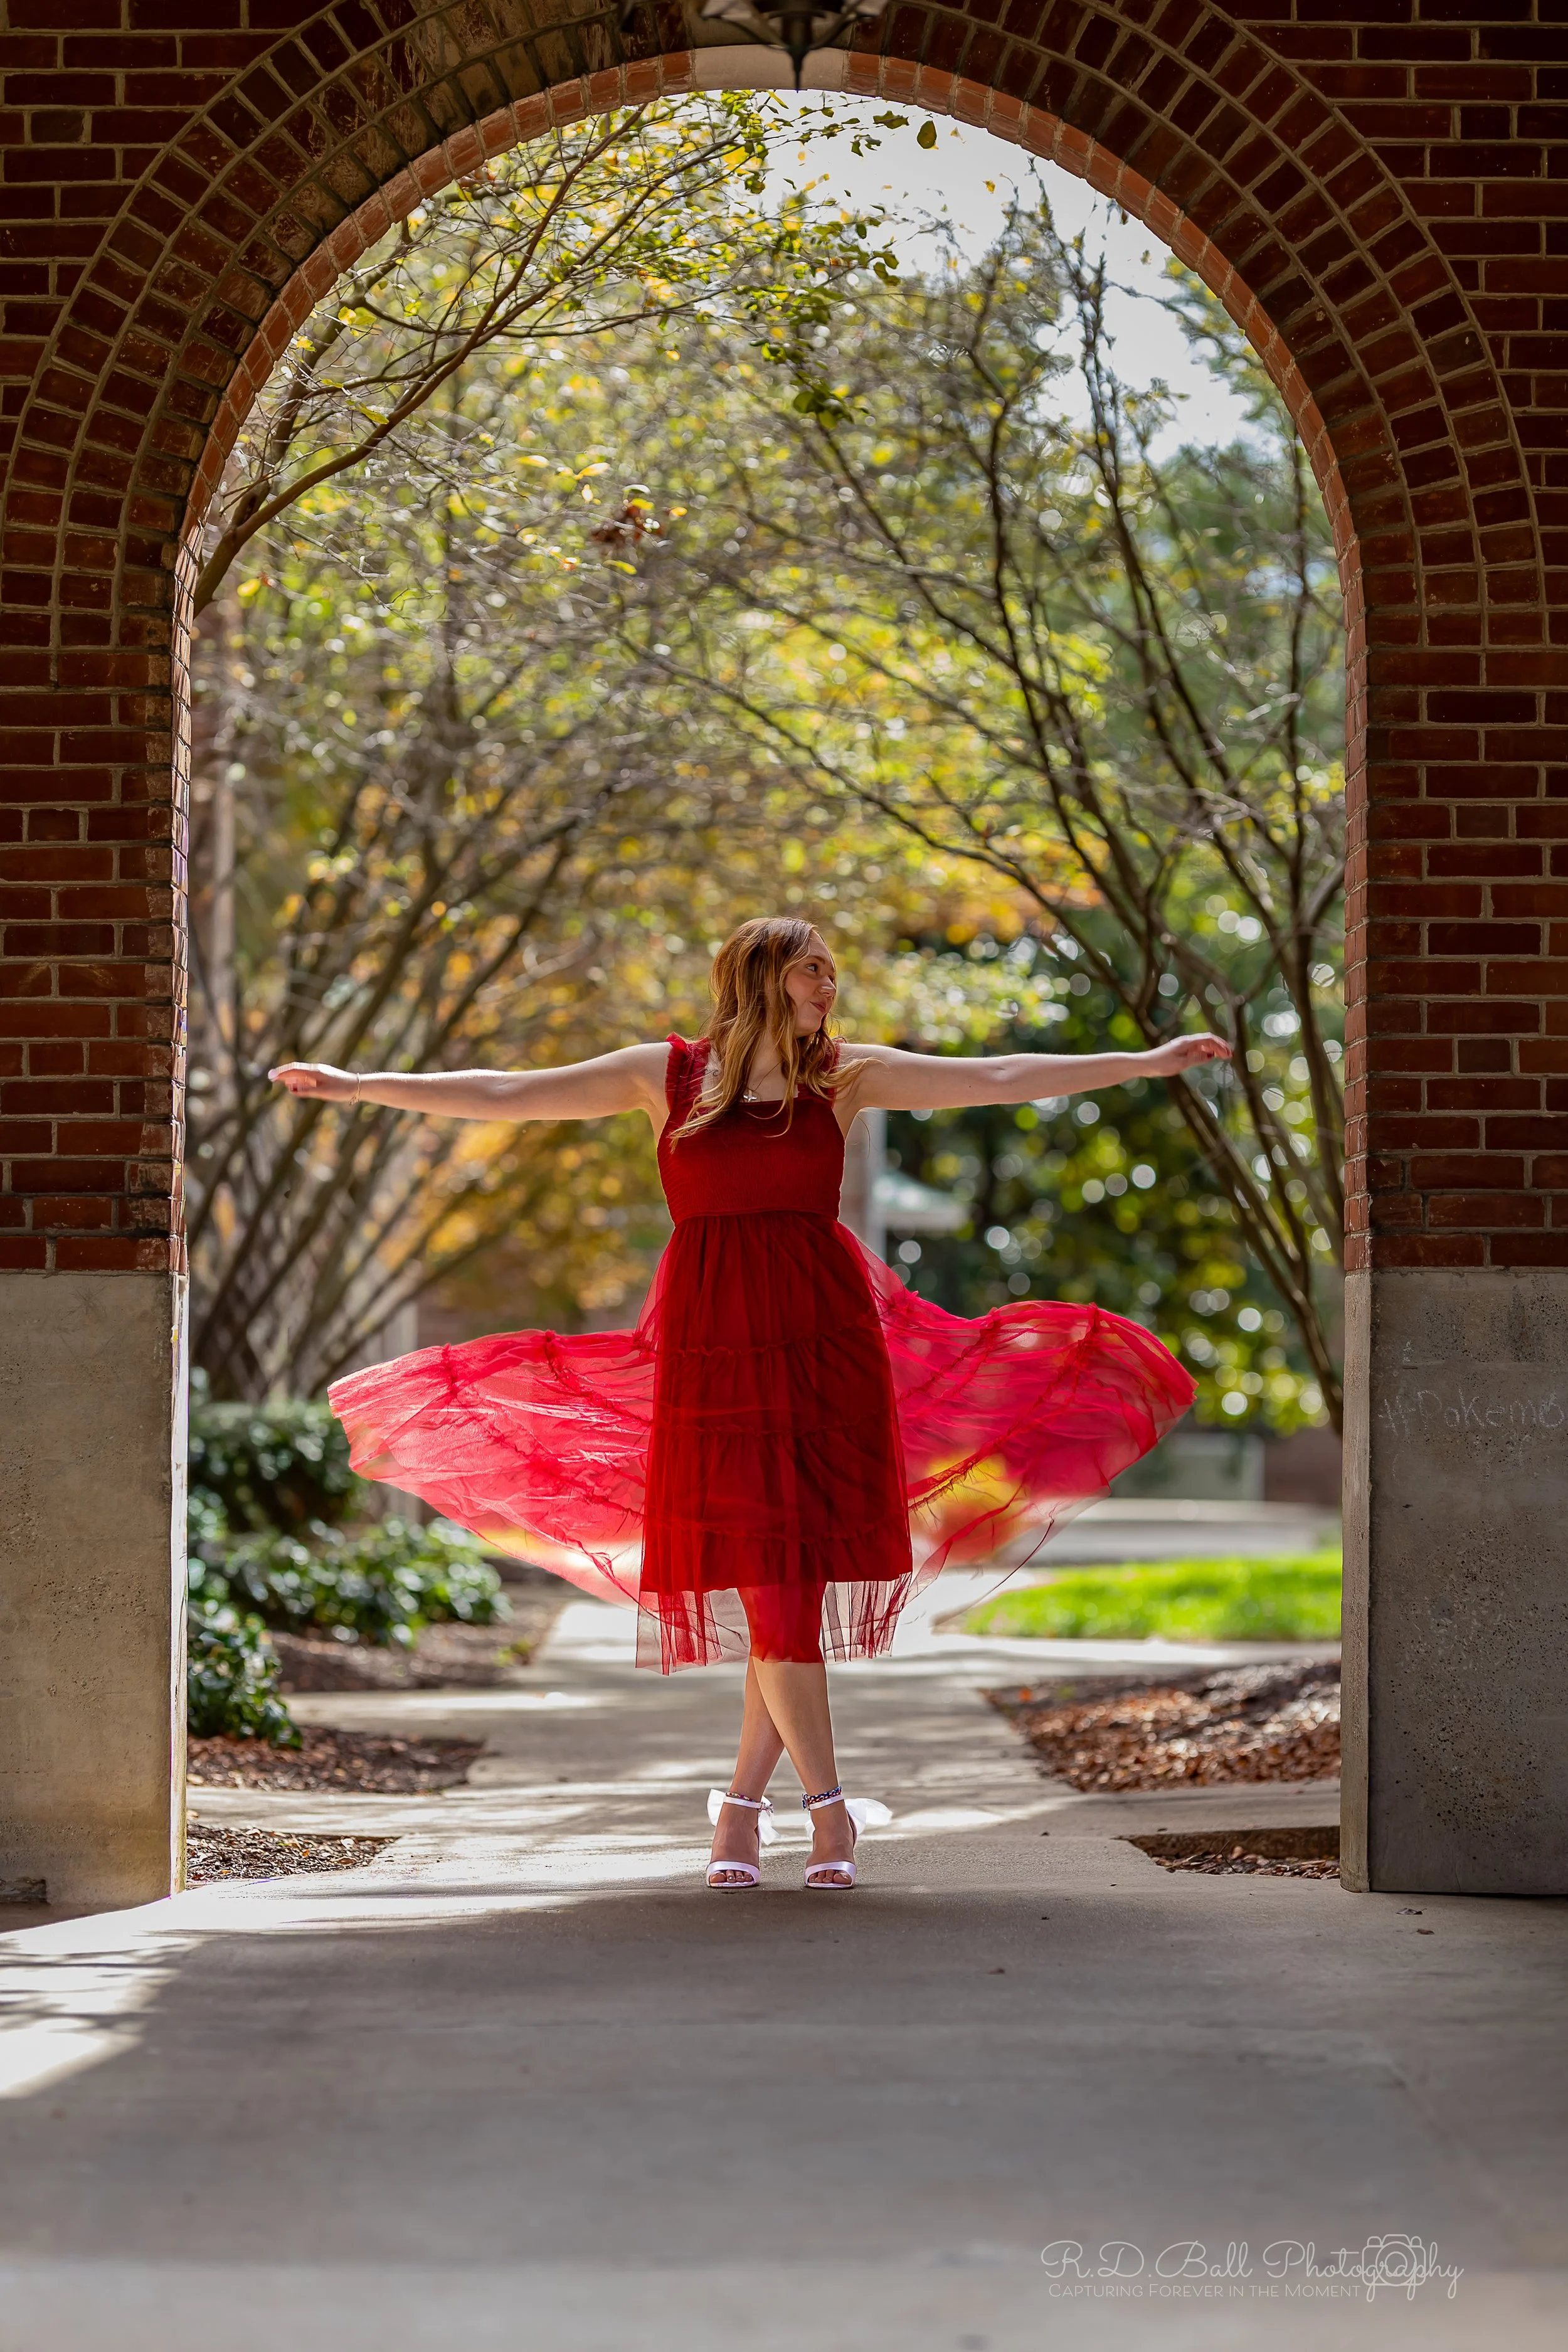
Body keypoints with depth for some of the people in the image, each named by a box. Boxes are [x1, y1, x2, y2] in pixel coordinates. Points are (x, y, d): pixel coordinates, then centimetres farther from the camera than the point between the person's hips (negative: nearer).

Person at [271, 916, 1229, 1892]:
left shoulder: (846, 1075, 10)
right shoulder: (664, 1074, 7)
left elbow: (996, 1078, 8)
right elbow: (502, 1095, 9)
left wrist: (1149, 1062, 4)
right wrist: (360, 1084, 8)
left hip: (824, 1338, 1)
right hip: (712, 1344, -1)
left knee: (801, 1565, -3)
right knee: (767, 1573, -5)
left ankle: (744, 1798, 11)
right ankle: (828, 1803, 3)